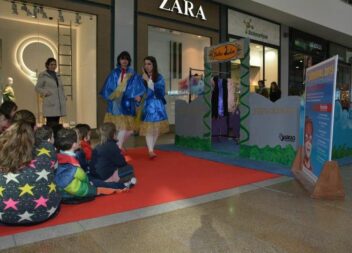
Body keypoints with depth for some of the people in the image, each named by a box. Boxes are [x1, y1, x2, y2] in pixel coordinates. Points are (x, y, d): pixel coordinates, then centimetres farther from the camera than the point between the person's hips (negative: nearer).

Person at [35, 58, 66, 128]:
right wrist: (45, 92, -14)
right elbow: (37, 88, 3)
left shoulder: (57, 75, 19)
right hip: (50, 104, -5)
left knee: (56, 123, 6)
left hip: (59, 104, 6)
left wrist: (64, 98, 11)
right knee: (51, 124, -10)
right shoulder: (43, 75, 2)